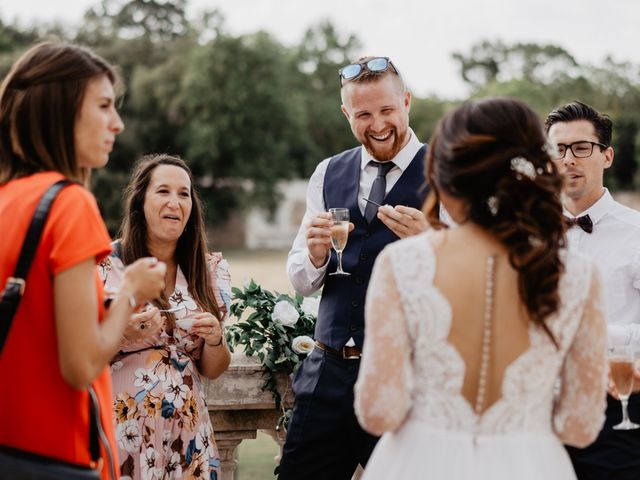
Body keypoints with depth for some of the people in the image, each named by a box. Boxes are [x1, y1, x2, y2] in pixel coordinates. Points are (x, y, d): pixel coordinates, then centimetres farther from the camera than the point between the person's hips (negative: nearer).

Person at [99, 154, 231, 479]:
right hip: (122, 428, -3)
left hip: (186, 433, 3)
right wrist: (122, 334, -20)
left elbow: (212, 370, 9)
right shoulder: (107, 265, -6)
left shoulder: (211, 270, 4)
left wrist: (214, 339, -11)